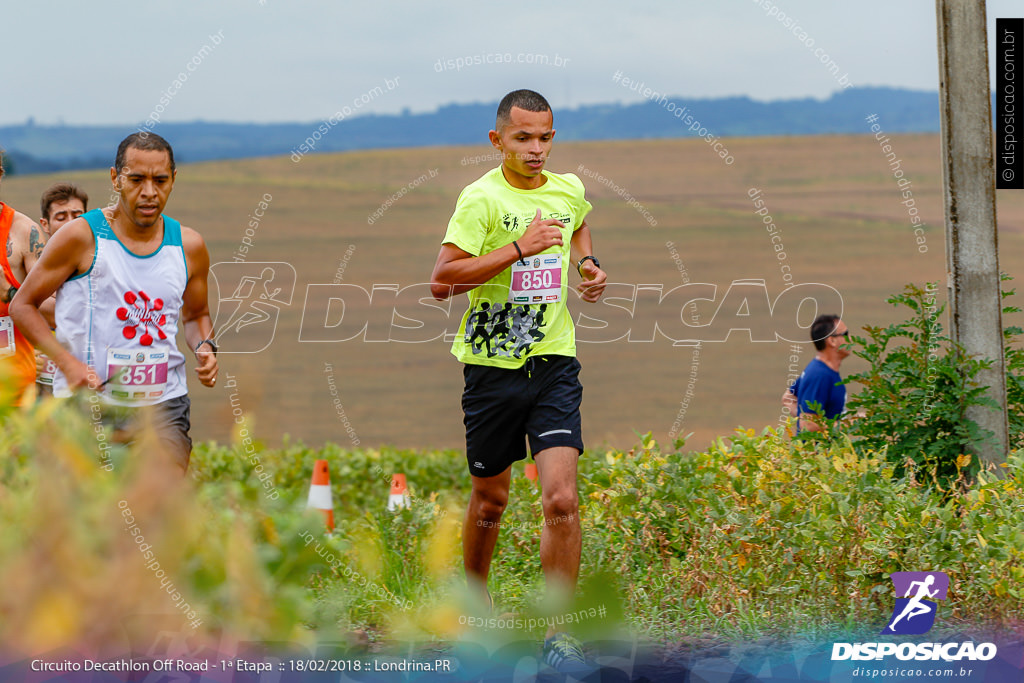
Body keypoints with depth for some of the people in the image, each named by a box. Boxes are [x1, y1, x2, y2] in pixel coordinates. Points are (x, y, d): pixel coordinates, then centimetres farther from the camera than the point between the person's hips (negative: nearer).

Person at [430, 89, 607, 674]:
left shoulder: (569, 190, 6)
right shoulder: (482, 198, -10)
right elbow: (442, 281, -19)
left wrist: (587, 264, 12)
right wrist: (519, 248, -23)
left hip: (554, 362, 2)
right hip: (492, 363, -2)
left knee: (562, 499, -13)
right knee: (490, 499, 11)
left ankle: (559, 633, -8)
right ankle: (474, 599, 37)